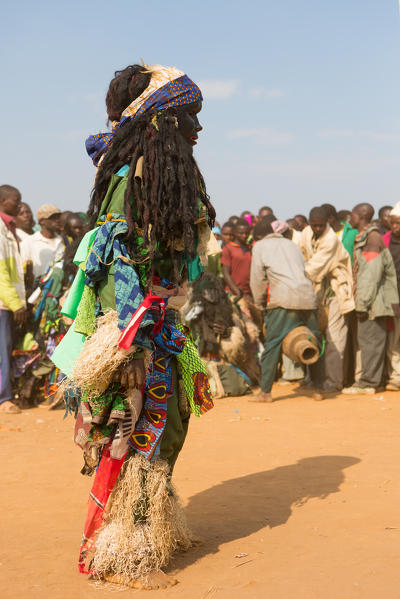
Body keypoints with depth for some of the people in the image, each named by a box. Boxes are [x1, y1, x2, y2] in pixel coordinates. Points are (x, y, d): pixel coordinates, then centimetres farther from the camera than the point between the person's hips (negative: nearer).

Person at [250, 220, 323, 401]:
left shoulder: (260, 246, 13)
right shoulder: (291, 244, 27)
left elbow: (257, 279, 8)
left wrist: (260, 305, 19)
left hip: (284, 300, -5)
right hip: (307, 297, 5)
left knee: (272, 344, -2)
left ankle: (265, 391, -3)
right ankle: (317, 389, 14)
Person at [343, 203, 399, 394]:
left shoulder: (371, 239, -14)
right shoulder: (362, 238, 16)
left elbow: (371, 275, -19)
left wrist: (362, 304, -19)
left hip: (372, 300, -10)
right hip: (370, 300, 10)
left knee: (370, 340, -5)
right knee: (368, 340, 12)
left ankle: (367, 383, -1)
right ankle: (370, 380, 18)